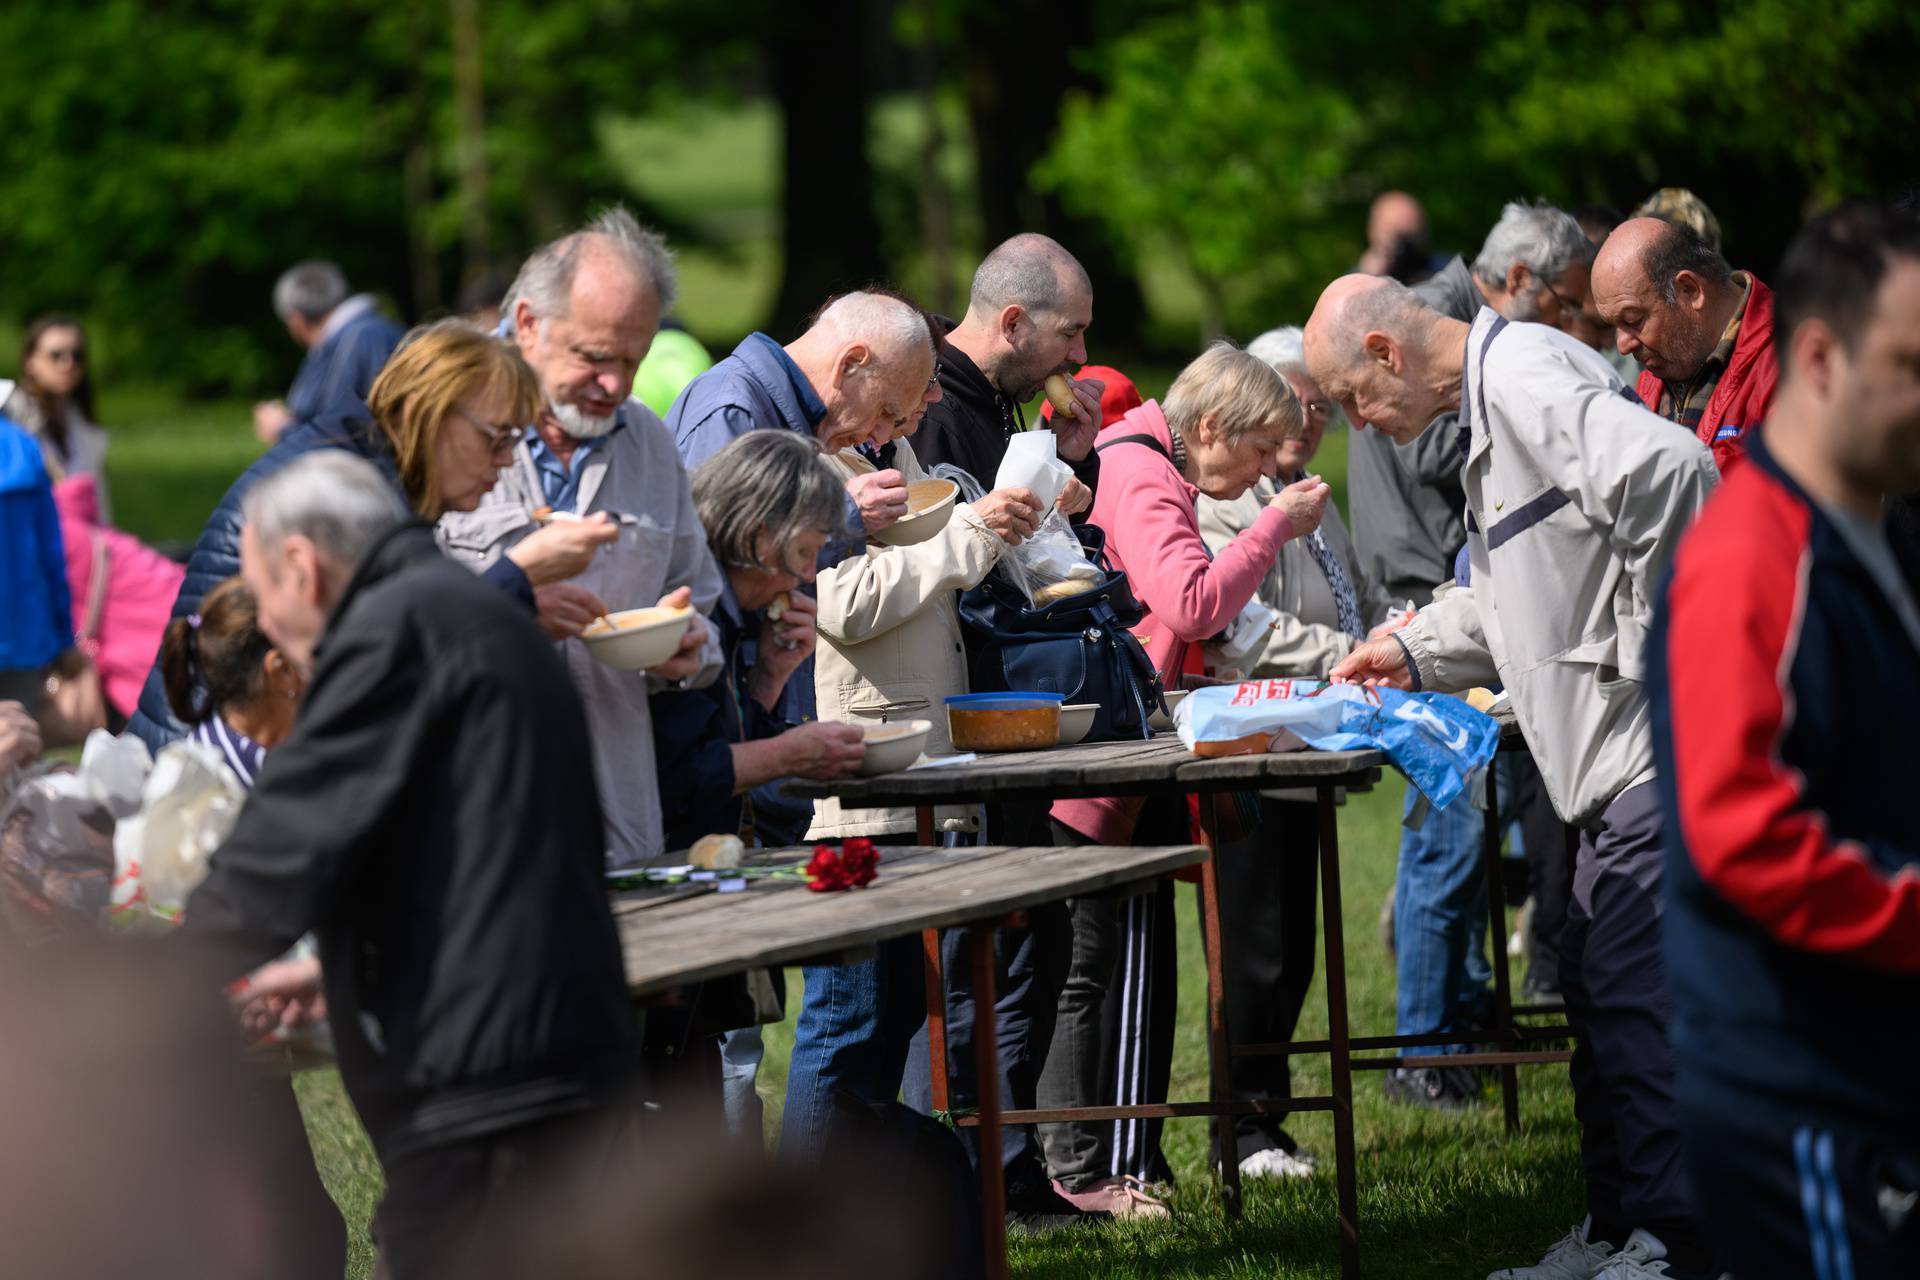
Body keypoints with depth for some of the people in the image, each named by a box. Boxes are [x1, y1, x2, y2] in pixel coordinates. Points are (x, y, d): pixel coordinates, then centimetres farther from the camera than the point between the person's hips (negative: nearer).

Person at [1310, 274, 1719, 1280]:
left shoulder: (1525, 380, -16)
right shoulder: (1494, 397, 19)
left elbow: (1667, 470, -32)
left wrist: (1645, 628, -22)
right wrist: (1414, 654, 25)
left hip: (1660, 735, -11)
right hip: (1624, 752, 11)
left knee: (1632, 989, -9)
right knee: (1596, 984, 14)